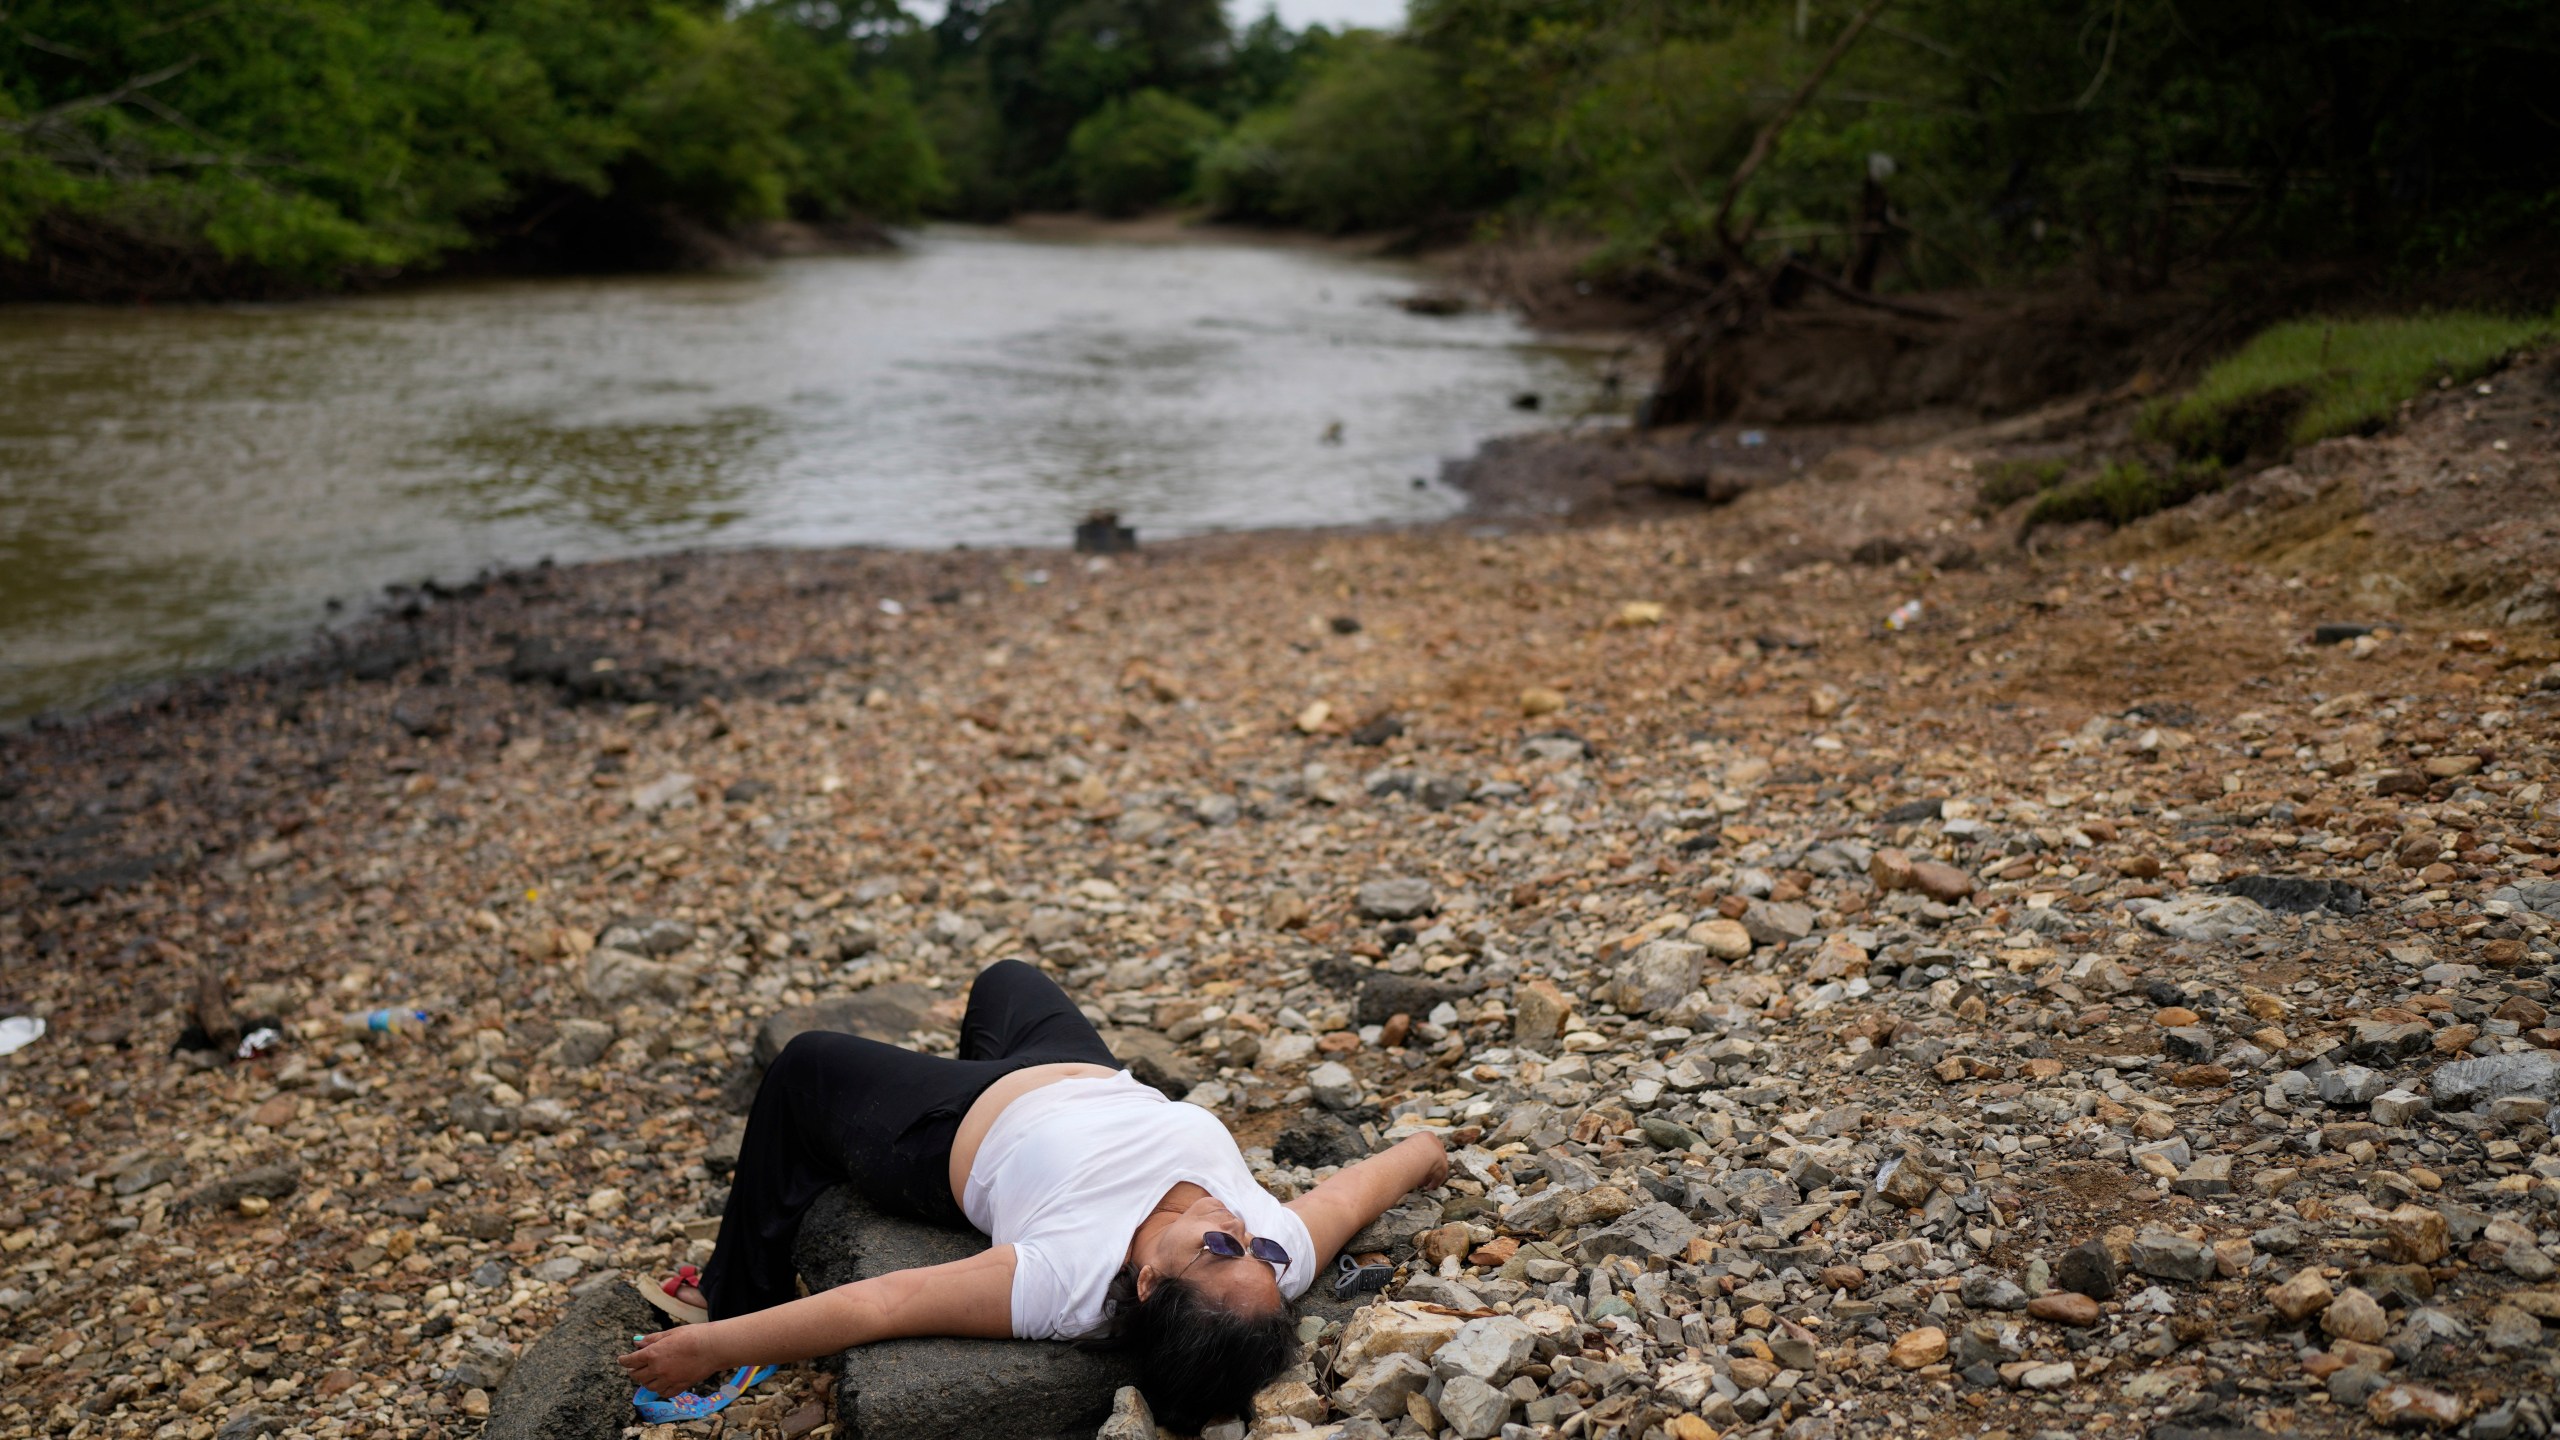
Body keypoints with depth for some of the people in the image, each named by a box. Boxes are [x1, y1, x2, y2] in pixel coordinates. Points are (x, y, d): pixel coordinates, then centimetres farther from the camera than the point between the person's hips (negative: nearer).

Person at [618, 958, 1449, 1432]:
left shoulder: (1069, 1283, -47)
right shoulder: (1283, 1258, -35)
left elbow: (874, 1307, -42)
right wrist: (1421, 1151, 5)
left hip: (956, 1132, -5)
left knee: (803, 1064, 18)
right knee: (1005, 978, 31)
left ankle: (734, 1294, 37)